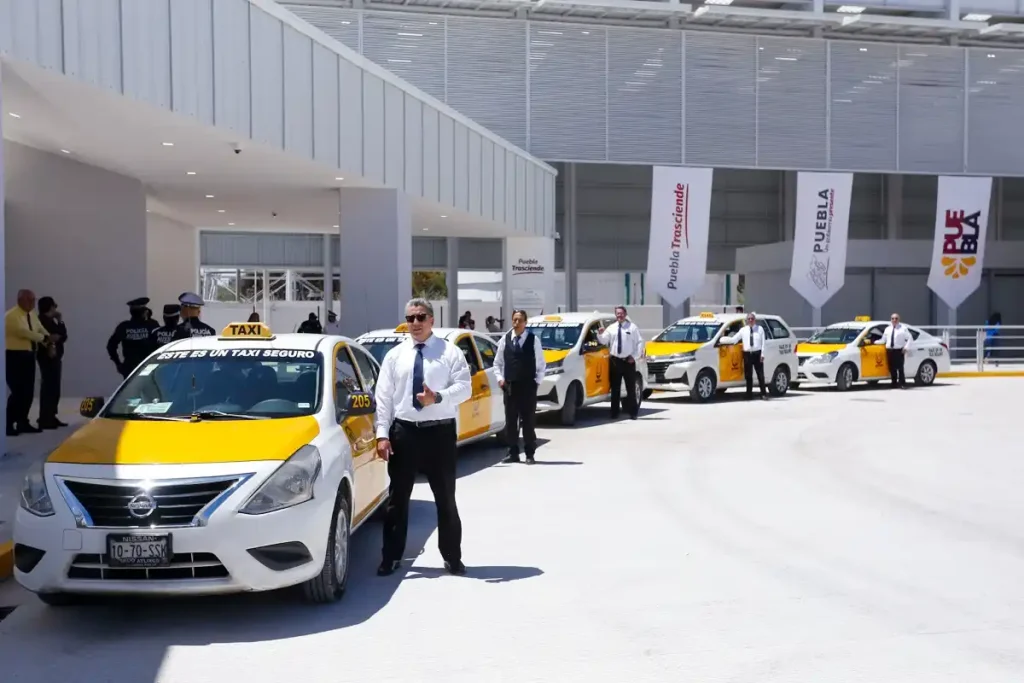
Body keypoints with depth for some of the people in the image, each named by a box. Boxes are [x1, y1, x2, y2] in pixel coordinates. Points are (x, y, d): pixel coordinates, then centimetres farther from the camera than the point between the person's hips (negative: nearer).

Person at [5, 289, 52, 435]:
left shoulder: (32, 315, 12)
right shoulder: (11, 316, -14)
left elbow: (41, 330, 9)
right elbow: (23, 332, -24)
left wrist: (48, 339, -10)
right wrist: (43, 338, -22)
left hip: (28, 356, 8)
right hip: (15, 356, -8)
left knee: (28, 392, 10)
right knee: (18, 392, -11)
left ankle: (22, 423, 19)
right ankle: (8, 424, -3)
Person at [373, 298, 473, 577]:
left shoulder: (450, 352, 1)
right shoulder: (395, 355, 7)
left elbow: (464, 387, -8)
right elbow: (383, 396, 2)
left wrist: (438, 397, -25)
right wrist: (382, 434, -6)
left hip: (440, 431, -1)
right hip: (403, 431, 2)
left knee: (446, 498, 9)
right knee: (398, 498, 7)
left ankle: (452, 558, 21)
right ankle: (392, 557, 17)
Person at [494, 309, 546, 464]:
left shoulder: (533, 339, -1)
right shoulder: (505, 339, 5)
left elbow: (541, 363, 4)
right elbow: (497, 362, 13)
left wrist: (537, 380, -3)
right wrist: (500, 378, 1)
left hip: (528, 386, -2)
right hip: (509, 386, 2)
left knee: (529, 421, 2)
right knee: (510, 421, 6)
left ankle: (530, 454, 9)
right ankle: (513, 453, 15)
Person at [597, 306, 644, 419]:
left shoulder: (632, 327, 4)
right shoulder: (611, 328, 9)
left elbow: (640, 342, 3)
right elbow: (603, 341, 0)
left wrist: (634, 356, -5)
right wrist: (600, 334, -21)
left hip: (628, 361, -2)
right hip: (615, 361, 2)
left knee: (631, 388, 4)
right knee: (615, 388, 4)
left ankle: (633, 413, 10)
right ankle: (614, 413, 9)